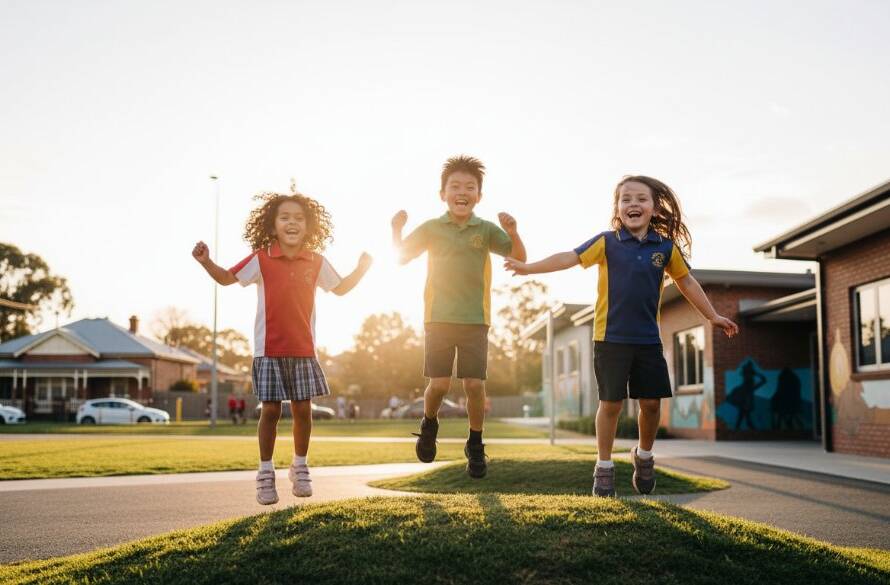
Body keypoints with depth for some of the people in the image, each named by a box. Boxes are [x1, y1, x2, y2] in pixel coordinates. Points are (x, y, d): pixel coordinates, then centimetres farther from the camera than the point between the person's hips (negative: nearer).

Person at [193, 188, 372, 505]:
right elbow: (227, 278, 4)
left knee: (303, 409, 5)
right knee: (270, 410, -1)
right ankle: (265, 473, 14)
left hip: (303, 350, 2)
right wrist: (206, 262, -13)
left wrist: (361, 269, 4)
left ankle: (300, 468, 25)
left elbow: (340, 288, 18)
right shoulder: (261, 259, -3)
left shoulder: (316, 262, 4)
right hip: (269, 350, -2)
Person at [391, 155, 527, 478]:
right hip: (438, 318, 0)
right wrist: (397, 230, -13)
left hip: (475, 320, 1)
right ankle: (429, 424, 27)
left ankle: (475, 445, 17)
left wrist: (512, 231, -22)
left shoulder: (486, 230, 2)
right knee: (439, 384, -5)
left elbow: (519, 258, -4)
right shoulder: (431, 228, 2)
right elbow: (400, 257, 5)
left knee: (475, 385, -3)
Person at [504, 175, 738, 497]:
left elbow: (686, 281, 15)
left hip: (648, 339, 3)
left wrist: (713, 316, 19)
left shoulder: (666, 247, 3)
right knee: (611, 403, 2)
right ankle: (604, 467, 17)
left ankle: (644, 455, 33)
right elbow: (570, 258, -12)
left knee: (651, 402, 6)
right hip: (611, 338, -2)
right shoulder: (607, 242, -5)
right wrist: (528, 267, -23)